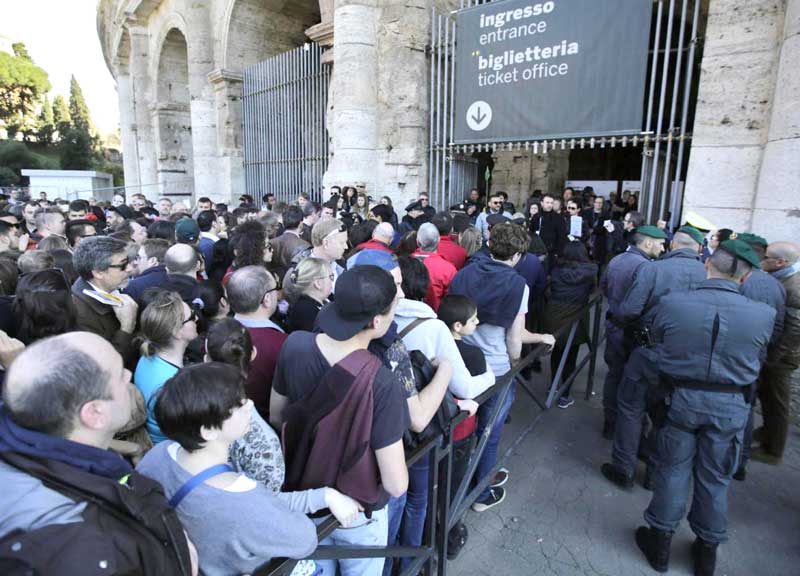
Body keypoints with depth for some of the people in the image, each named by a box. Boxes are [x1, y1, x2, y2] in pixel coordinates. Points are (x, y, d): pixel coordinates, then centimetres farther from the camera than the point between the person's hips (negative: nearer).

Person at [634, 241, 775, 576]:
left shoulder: (670, 304, -18)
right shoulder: (763, 315, -15)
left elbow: (657, 341, 1)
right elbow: (758, 361, 2)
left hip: (680, 397, -1)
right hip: (731, 406, 1)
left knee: (672, 470, 15)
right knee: (714, 478, 17)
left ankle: (660, 543, 31)